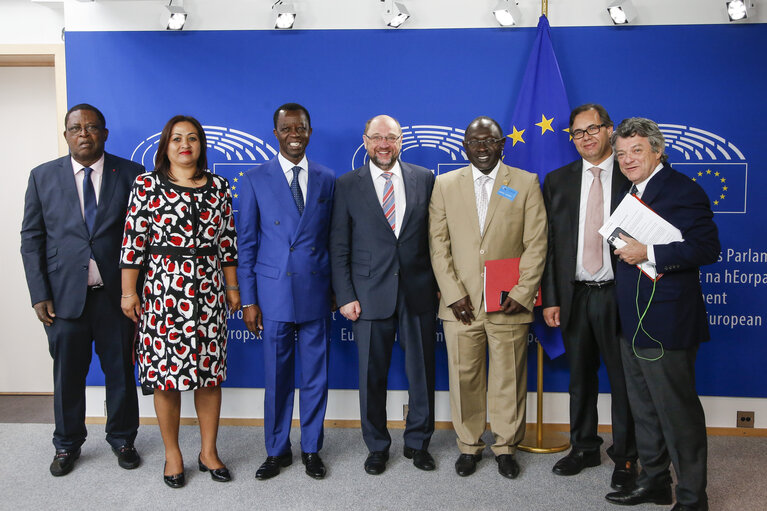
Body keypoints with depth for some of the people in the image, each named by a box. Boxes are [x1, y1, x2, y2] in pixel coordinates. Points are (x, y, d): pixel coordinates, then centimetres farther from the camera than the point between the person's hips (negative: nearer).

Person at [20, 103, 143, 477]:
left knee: (120, 371, 11)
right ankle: (67, 445, 33)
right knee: (67, 374, 13)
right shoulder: (43, 177, 4)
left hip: (115, 294, -1)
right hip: (63, 296, 1)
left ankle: (122, 439, 31)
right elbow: (31, 240, 4)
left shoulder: (131, 175, 0)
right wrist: (39, 295, -3)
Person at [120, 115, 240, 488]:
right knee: (165, 372, 4)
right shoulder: (147, 185, 0)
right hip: (163, 287, -2)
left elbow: (227, 241, 9)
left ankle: (208, 451, 22)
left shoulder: (218, 187, 8)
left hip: (208, 290, 3)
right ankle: (172, 454, 22)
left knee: (209, 370, 7)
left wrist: (232, 286, 9)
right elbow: (133, 240, -2)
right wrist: (128, 291, -5)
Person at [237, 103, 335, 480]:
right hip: (274, 295, -1)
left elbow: (333, 239, 9)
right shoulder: (255, 180, 1)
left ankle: (311, 449, 27)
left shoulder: (327, 179, 6)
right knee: (276, 377, 9)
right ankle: (277, 450, 27)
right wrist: (248, 300, -2)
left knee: (315, 375, 9)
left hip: (316, 293, 1)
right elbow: (247, 244, 1)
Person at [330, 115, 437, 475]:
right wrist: (345, 296, -5)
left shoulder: (425, 179, 5)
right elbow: (339, 246, 1)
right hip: (370, 294, -1)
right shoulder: (348, 185, 2)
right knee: (372, 375, 8)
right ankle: (377, 447, 27)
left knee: (422, 372, 9)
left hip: (419, 293, 1)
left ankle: (417, 442, 30)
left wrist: (439, 284, 1)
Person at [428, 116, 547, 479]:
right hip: (461, 304, 1)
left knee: (509, 378, 8)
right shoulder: (445, 185, 8)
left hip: (509, 304, 0)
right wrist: (454, 295, -5)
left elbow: (536, 244, 1)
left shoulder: (526, 183, 5)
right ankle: (469, 445, 25)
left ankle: (506, 446, 26)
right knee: (464, 378, 7)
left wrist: (522, 293, -8)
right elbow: (438, 245, 3)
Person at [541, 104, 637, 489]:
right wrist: (550, 298, 0)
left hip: (618, 295, -2)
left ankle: (625, 457, 23)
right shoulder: (557, 181, 7)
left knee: (624, 379, 6)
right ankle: (584, 448, 31)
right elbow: (550, 244, 5)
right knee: (580, 377, 14)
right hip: (574, 295, 3)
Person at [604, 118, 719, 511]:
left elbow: (707, 248, -21)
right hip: (632, 323, 9)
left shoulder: (682, 190, -12)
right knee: (644, 409, 19)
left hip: (665, 324, -9)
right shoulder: (634, 192, 16)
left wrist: (648, 254, -23)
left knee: (678, 412, 2)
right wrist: (626, 249, 4)